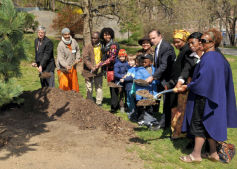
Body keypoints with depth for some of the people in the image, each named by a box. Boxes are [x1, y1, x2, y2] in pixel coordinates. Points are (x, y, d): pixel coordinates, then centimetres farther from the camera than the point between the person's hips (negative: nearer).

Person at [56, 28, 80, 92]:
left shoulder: (73, 41, -3)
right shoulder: (60, 45, -19)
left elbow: (77, 50, 17)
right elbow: (61, 59, -26)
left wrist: (77, 59, 3)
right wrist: (66, 66, -41)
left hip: (72, 67, 5)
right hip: (63, 68, -5)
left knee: (74, 83, 13)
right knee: (64, 84, -13)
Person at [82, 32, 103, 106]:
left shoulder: (102, 47, 4)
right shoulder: (87, 47, -7)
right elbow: (86, 59, -17)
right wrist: (92, 67, -28)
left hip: (99, 71, 3)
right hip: (89, 71, -2)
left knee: (99, 87, 10)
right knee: (89, 88, 6)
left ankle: (99, 103, 21)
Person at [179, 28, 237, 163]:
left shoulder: (208, 58, -19)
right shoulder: (219, 57, 9)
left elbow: (202, 79, -23)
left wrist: (187, 86, -11)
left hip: (204, 96, -9)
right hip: (216, 95, 9)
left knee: (199, 124, 1)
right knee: (210, 124, 16)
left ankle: (196, 155, 10)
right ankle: (213, 153, 25)